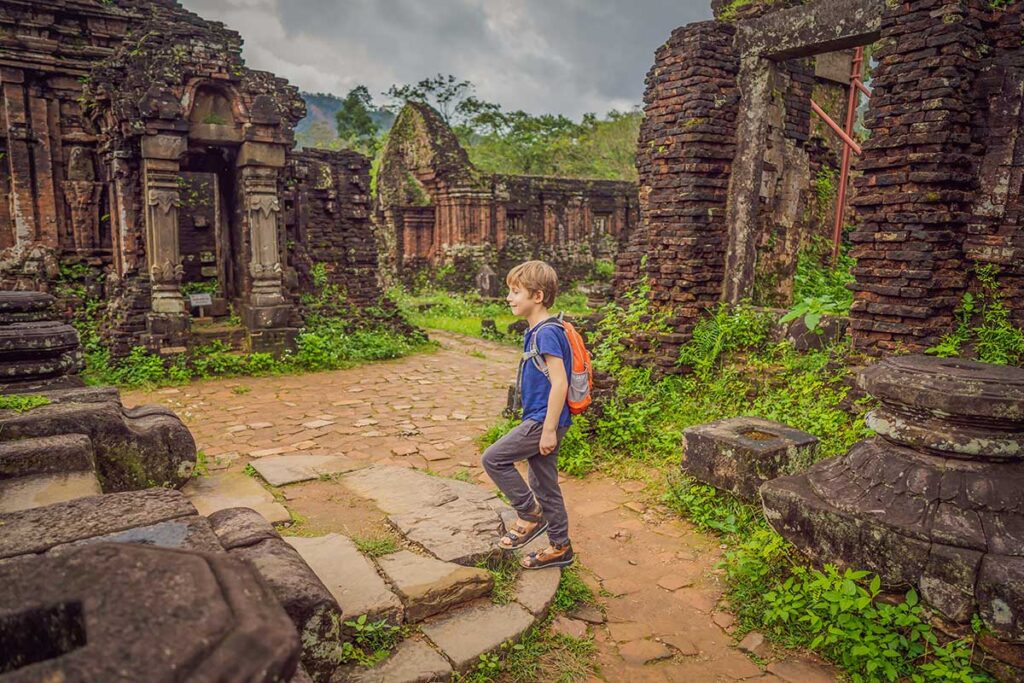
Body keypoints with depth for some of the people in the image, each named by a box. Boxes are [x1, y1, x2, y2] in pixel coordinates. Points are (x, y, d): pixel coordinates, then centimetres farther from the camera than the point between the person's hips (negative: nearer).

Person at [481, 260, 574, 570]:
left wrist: (549, 429, -22)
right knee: (544, 484, 15)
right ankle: (560, 547, 27)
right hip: (540, 419, 10)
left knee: (493, 458, -6)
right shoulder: (536, 331, 12)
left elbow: (559, 383, -24)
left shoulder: (548, 332, -19)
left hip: (544, 420, -10)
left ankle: (530, 515, 7)